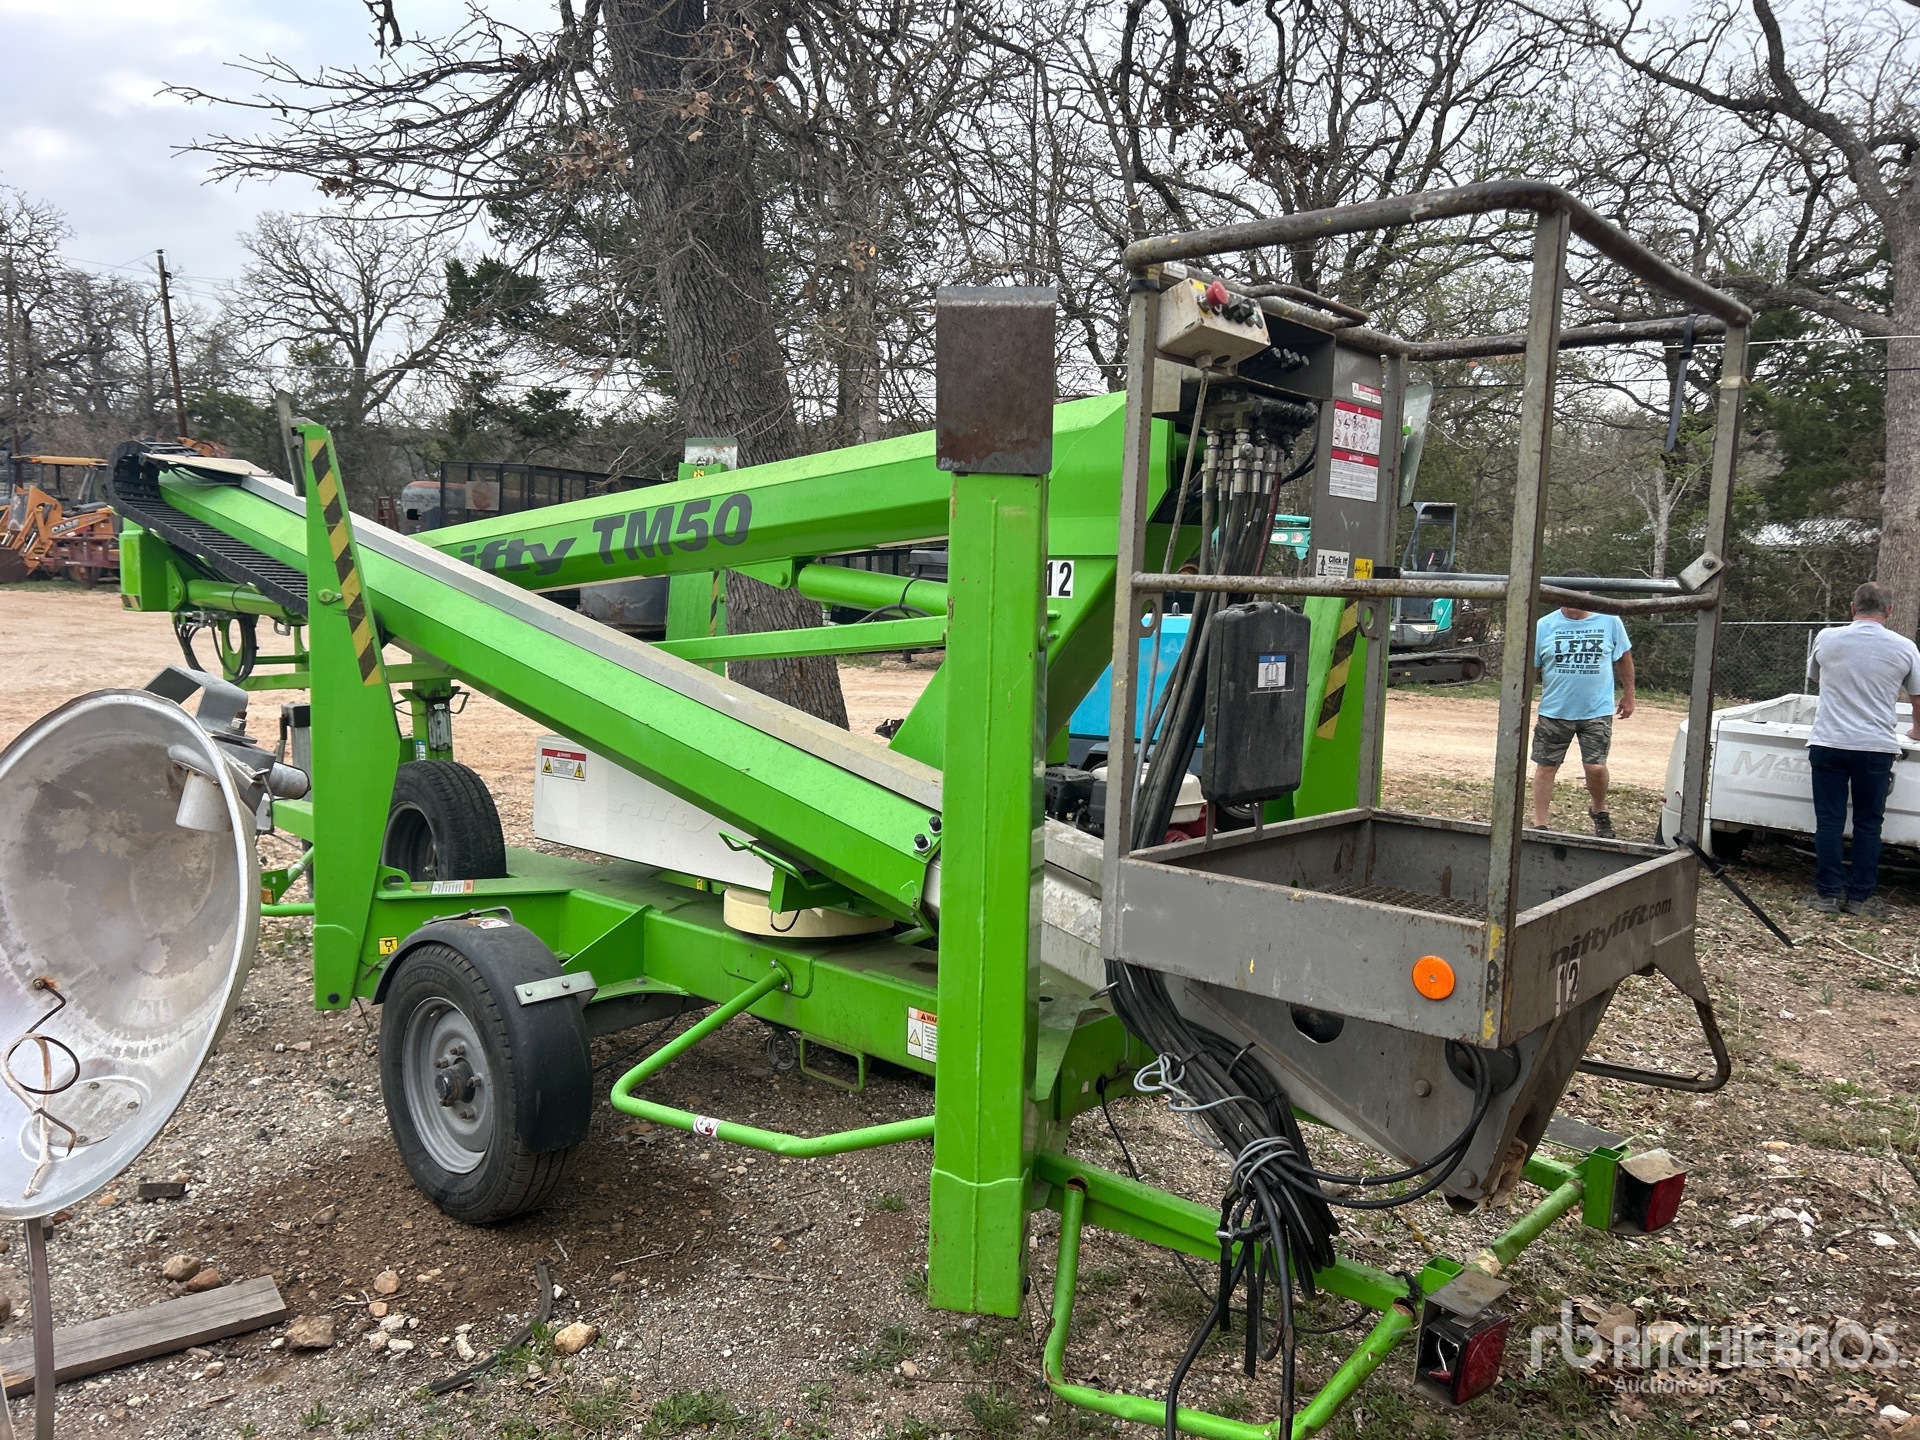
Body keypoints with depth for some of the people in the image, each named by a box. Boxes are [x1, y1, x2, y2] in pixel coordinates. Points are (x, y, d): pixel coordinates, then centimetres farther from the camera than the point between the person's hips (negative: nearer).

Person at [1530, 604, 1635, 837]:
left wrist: (1628, 695, 12)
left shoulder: (1610, 621, -3)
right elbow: (1530, 668, 1)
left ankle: (1599, 812, 25)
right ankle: (1539, 825, 17)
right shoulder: (1544, 626, -4)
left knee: (1596, 767, -5)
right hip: (1554, 711, 1)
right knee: (1545, 767, 5)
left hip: (1597, 711, -1)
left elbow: (1624, 658, 10)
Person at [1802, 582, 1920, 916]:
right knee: (1868, 824, 9)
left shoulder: (1827, 639, 0)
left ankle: (1828, 892, 8)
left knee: (1829, 821, 5)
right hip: (1877, 749, 0)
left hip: (1828, 744, 0)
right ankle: (1860, 896, 12)